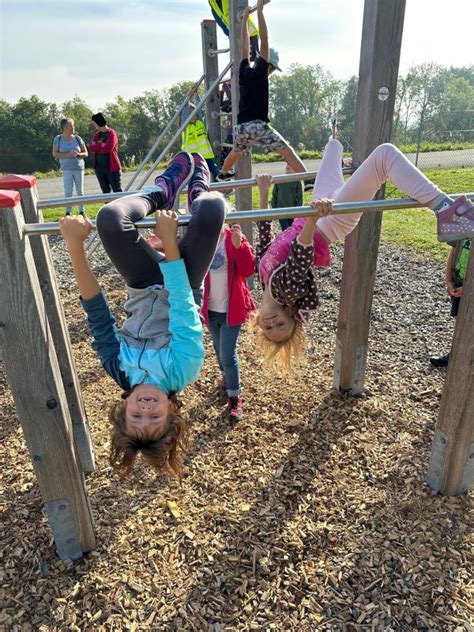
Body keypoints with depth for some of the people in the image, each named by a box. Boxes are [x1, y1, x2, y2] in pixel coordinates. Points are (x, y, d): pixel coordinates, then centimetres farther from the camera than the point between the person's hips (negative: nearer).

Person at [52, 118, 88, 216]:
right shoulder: (58, 139, 0)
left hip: (79, 168, 1)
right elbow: (54, 153, -2)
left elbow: (86, 153, 4)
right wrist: (67, 155, -17)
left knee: (80, 191, 5)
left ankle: (82, 211, 17)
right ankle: (68, 212, 5)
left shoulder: (77, 138, 2)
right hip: (66, 169, -1)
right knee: (68, 192, -6)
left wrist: (78, 154, -17)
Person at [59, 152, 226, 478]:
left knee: (110, 218, -24)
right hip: (181, 282, -1)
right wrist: (170, 242, -36)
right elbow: (185, 317, -34)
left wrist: (75, 247, -28)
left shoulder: (121, 370, -22)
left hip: (146, 288, 2)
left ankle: (165, 189, 8)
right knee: (212, 207, -24)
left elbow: (98, 317, -24)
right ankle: (197, 189, 16)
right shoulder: (181, 371, -29)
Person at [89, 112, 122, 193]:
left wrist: (97, 146, -3)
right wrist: (101, 145, -12)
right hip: (99, 167, 7)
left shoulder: (112, 133, -6)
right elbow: (91, 148, 2)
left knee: (117, 190, -5)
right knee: (105, 191, 11)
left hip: (112, 167, -7)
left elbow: (108, 148, -19)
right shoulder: (97, 134, 13)